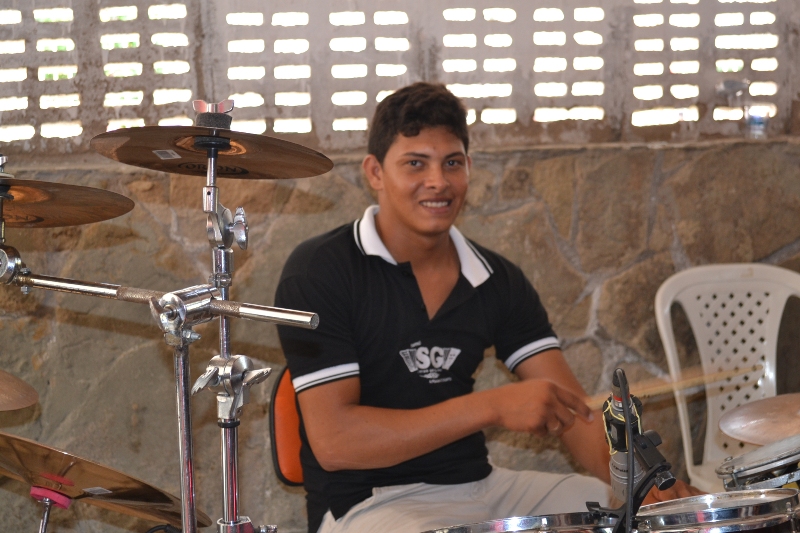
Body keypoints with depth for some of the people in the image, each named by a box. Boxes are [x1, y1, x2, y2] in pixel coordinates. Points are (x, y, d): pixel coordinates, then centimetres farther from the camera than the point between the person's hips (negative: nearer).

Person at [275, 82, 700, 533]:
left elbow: (571, 411, 1)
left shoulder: (498, 280, 7)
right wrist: (493, 407, -24)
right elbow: (333, 441, -19)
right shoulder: (320, 271, -10)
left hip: (481, 484, 6)